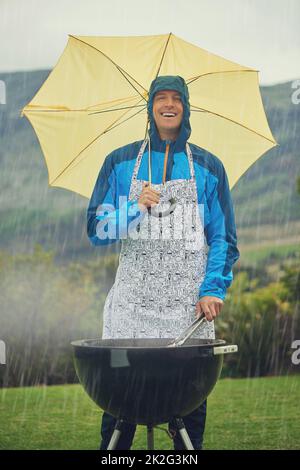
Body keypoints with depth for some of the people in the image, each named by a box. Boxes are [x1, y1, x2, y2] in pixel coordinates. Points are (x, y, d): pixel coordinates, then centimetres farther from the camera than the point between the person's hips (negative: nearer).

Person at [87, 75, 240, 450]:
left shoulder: (207, 167, 9)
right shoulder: (120, 163, 9)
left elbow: (224, 239, 9)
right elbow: (96, 231, 6)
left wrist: (214, 289, -5)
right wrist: (136, 208, -11)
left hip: (189, 305, 0)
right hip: (132, 300, 0)